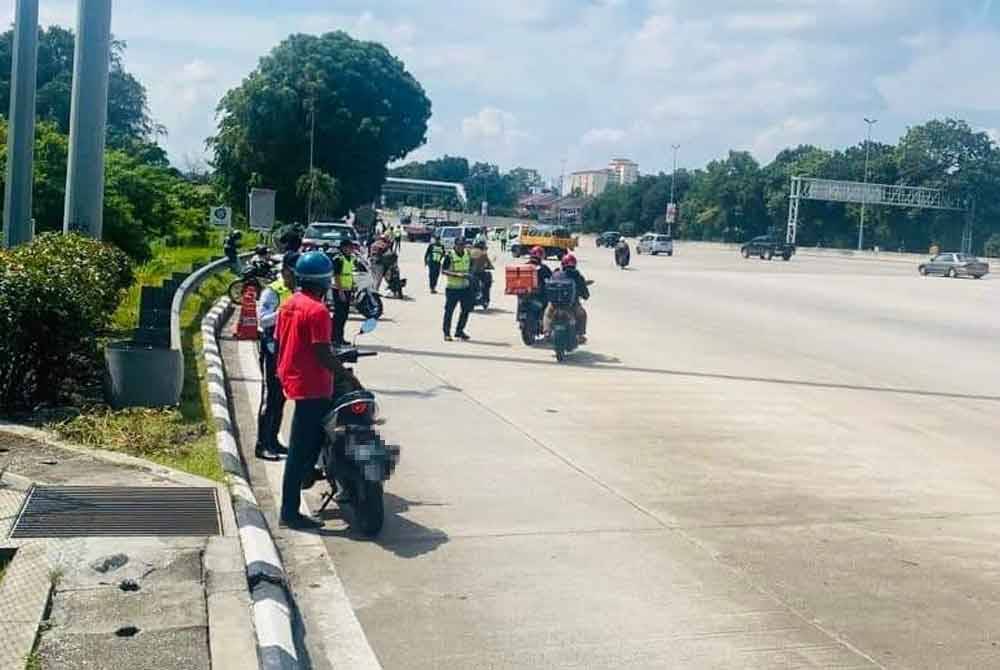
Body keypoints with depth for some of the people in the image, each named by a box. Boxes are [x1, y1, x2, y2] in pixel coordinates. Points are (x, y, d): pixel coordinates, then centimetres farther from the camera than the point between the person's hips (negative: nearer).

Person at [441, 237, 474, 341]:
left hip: (465, 287, 5)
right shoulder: (450, 255, -9)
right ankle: (447, 333, 11)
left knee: (466, 309, 8)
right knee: (449, 310, 0)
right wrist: (457, 274, -23)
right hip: (452, 288, -5)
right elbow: (443, 271, -13)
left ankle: (459, 331, 24)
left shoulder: (468, 255, 8)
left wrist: (469, 274, 2)